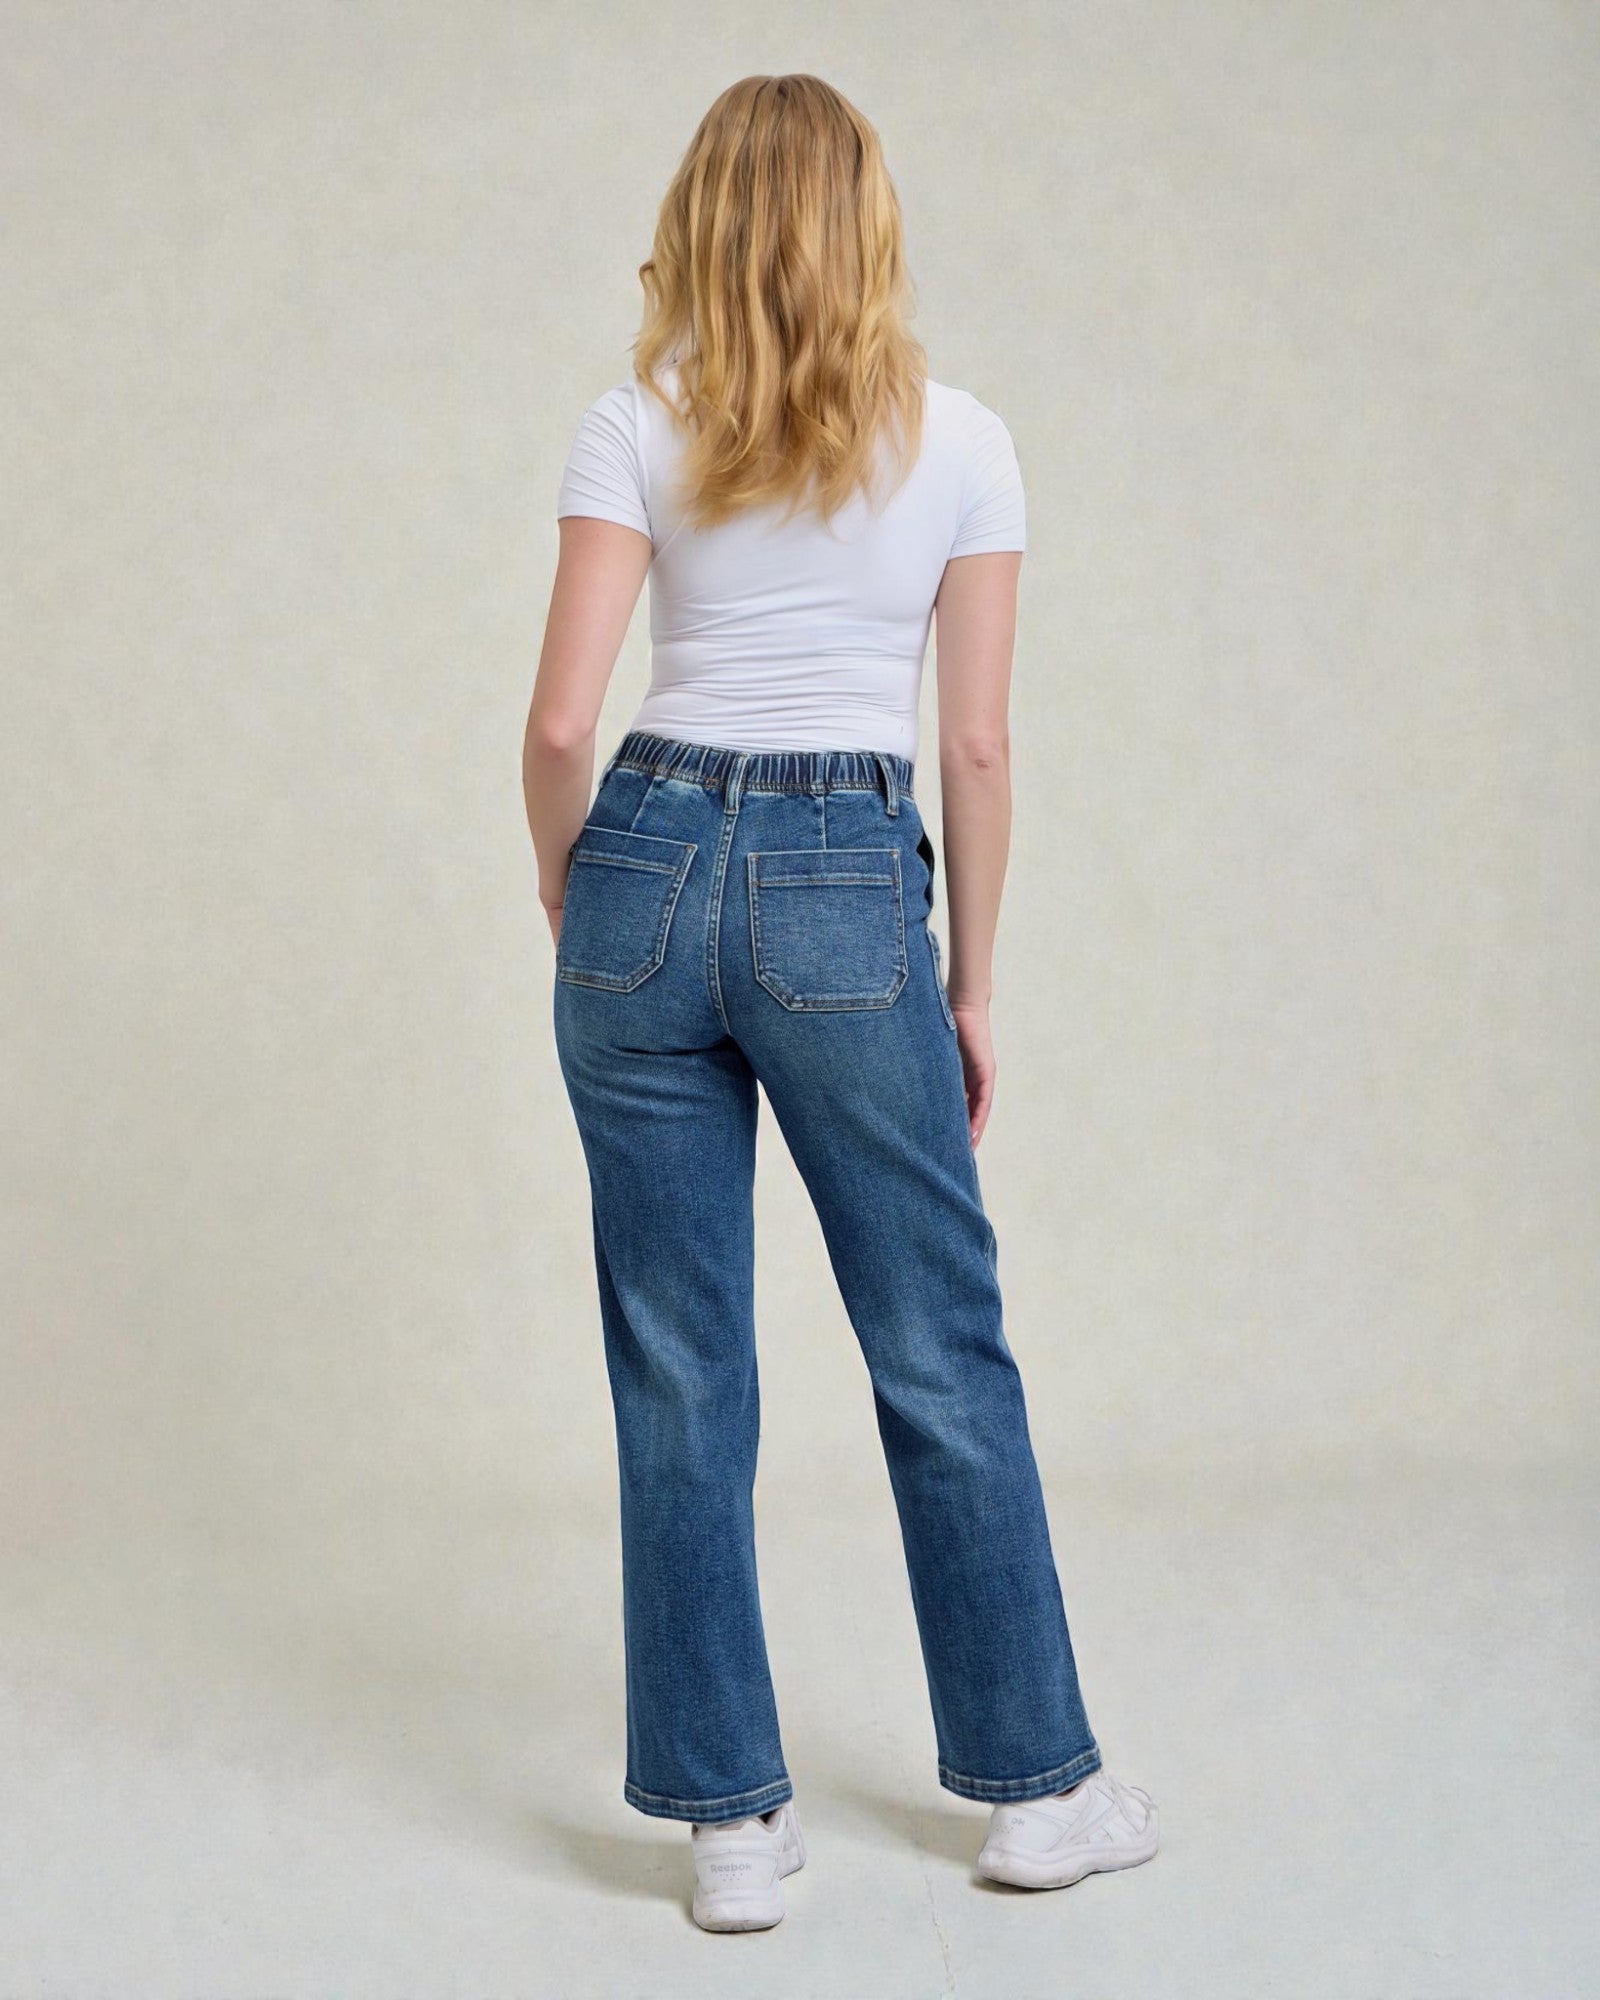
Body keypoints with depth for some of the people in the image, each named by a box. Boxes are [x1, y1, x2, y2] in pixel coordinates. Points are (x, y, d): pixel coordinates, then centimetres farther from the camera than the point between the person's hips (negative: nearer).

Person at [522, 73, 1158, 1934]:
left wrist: (571, 897, 12)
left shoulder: (635, 428, 1)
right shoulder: (960, 441, 2)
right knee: (940, 1355, 12)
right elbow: (977, 751, 2)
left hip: (649, 871, 1)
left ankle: (732, 1818, 16)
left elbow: (561, 723, -6)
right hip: (848, 891, -1)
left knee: (679, 1370, 9)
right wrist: (971, 988, 11)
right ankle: (1034, 1783, 24)